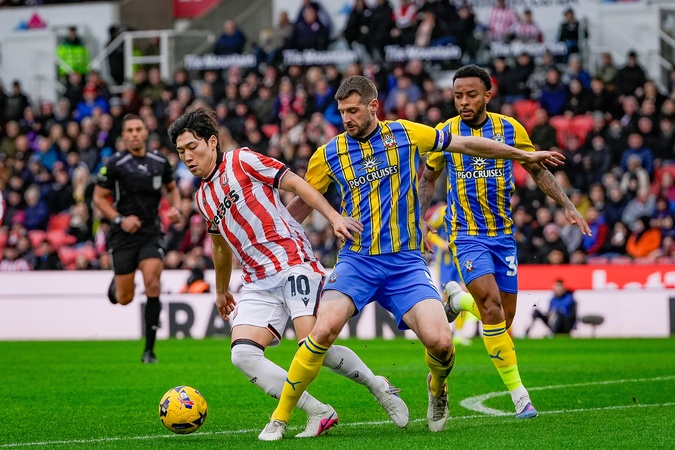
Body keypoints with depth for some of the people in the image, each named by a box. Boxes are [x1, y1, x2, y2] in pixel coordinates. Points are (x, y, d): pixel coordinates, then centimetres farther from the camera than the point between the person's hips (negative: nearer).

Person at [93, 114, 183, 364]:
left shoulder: (160, 162, 3)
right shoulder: (115, 165, -8)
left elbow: (172, 189, 20)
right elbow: (99, 198, -3)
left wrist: (176, 208, 0)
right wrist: (120, 219, -15)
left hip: (151, 233, 2)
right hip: (124, 236, -2)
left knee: (152, 285, -16)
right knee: (125, 299, 0)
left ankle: (149, 350, -8)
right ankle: (115, 285, 42)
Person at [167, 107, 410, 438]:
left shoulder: (241, 160, 0)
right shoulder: (203, 197, 20)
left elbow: (296, 184, -5)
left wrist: (333, 216, -17)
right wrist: (221, 291, 44)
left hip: (293, 264, -7)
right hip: (258, 283, 7)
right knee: (243, 354, -15)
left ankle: (377, 387, 4)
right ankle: (318, 413, -10)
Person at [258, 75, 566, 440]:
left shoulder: (407, 135, 3)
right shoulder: (328, 154, 3)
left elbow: (466, 144, 13)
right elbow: (301, 205, 16)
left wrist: (525, 155, 18)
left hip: (406, 263, 0)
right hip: (356, 261, 0)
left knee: (440, 341, -19)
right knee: (324, 330, -26)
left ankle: (437, 387, 20)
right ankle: (280, 418, -13)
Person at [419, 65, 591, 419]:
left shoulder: (509, 129, -1)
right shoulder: (445, 133, -3)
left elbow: (537, 169, 12)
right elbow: (428, 178, 11)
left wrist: (567, 206, 5)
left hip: (503, 234, 3)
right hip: (466, 234, -3)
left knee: (503, 319, 2)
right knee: (491, 301, -23)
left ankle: (457, 298, 35)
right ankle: (517, 392, -17)